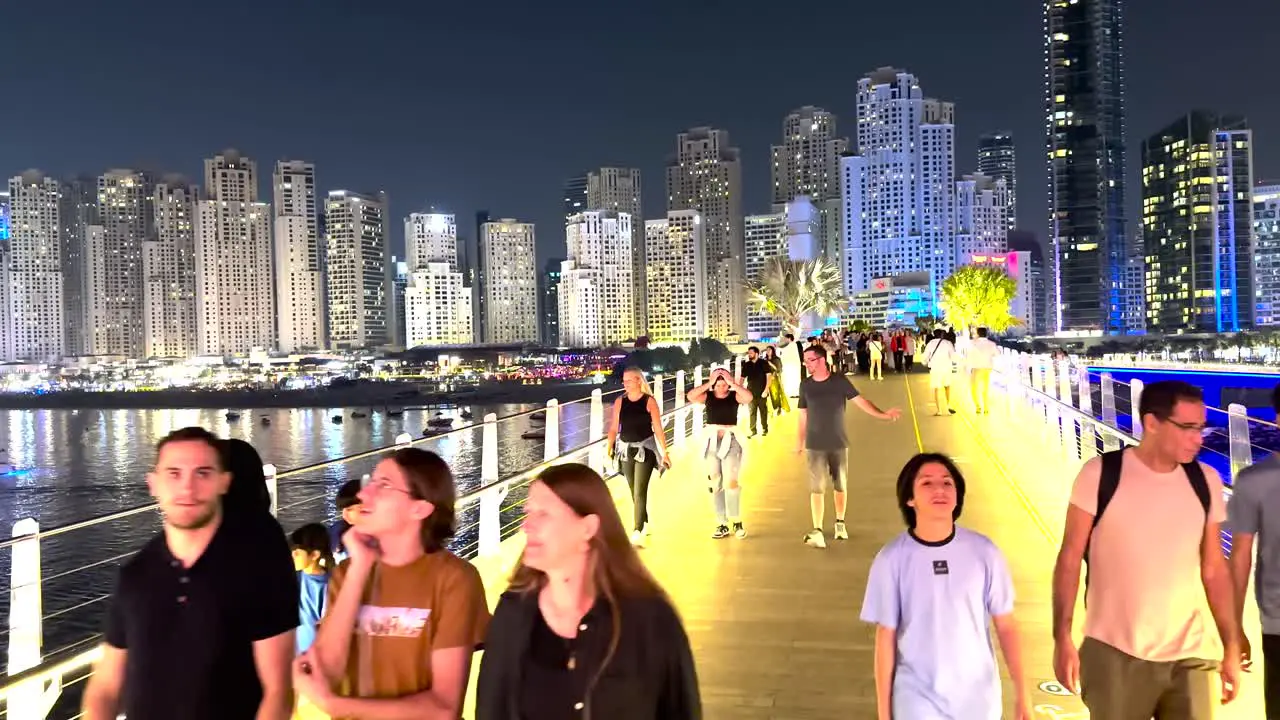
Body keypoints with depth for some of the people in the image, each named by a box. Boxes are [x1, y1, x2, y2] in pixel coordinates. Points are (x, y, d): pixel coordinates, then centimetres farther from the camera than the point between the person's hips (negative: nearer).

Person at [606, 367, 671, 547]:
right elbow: (614, 428, 4)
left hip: (645, 448, -4)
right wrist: (608, 447, -8)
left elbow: (658, 428, -5)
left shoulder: (649, 401, -7)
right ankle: (644, 524, 33)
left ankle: (637, 533, -14)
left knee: (640, 491, -11)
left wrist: (664, 452, -5)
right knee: (634, 491, 14)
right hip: (626, 449, 4)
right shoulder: (619, 401, 2)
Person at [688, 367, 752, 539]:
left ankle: (737, 521, 3)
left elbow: (749, 397, -21)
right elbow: (691, 396, -14)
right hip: (711, 442, 3)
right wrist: (708, 384, -13)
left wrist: (732, 383, -16)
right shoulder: (708, 396, 3)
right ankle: (722, 525, 17)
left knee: (730, 482, -12)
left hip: (731, 441, -3)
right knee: (715, 484, 8)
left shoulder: (734, 395, -2)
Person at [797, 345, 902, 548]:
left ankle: (840, 523, 30)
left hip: (838, 443, 0)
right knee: (817, 488, -5)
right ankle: (817, 532, -7)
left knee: (840, 486, 11)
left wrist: (883, 414, -19)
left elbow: (860, 401, -7)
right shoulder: (805, 385, -1)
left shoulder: (840, 380, -6)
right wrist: (800, 442, 8)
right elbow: (803, 414, 6)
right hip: (815, 445, 0)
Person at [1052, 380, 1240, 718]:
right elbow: (1070, 558, -7)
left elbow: (1215, 570, 8)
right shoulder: (1099, 475, -10)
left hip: (1190, 657, 3)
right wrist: (1062, 637, -11)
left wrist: (1232, 647, 9)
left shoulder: (1206, 482, 2)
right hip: (1114, 654, -3)